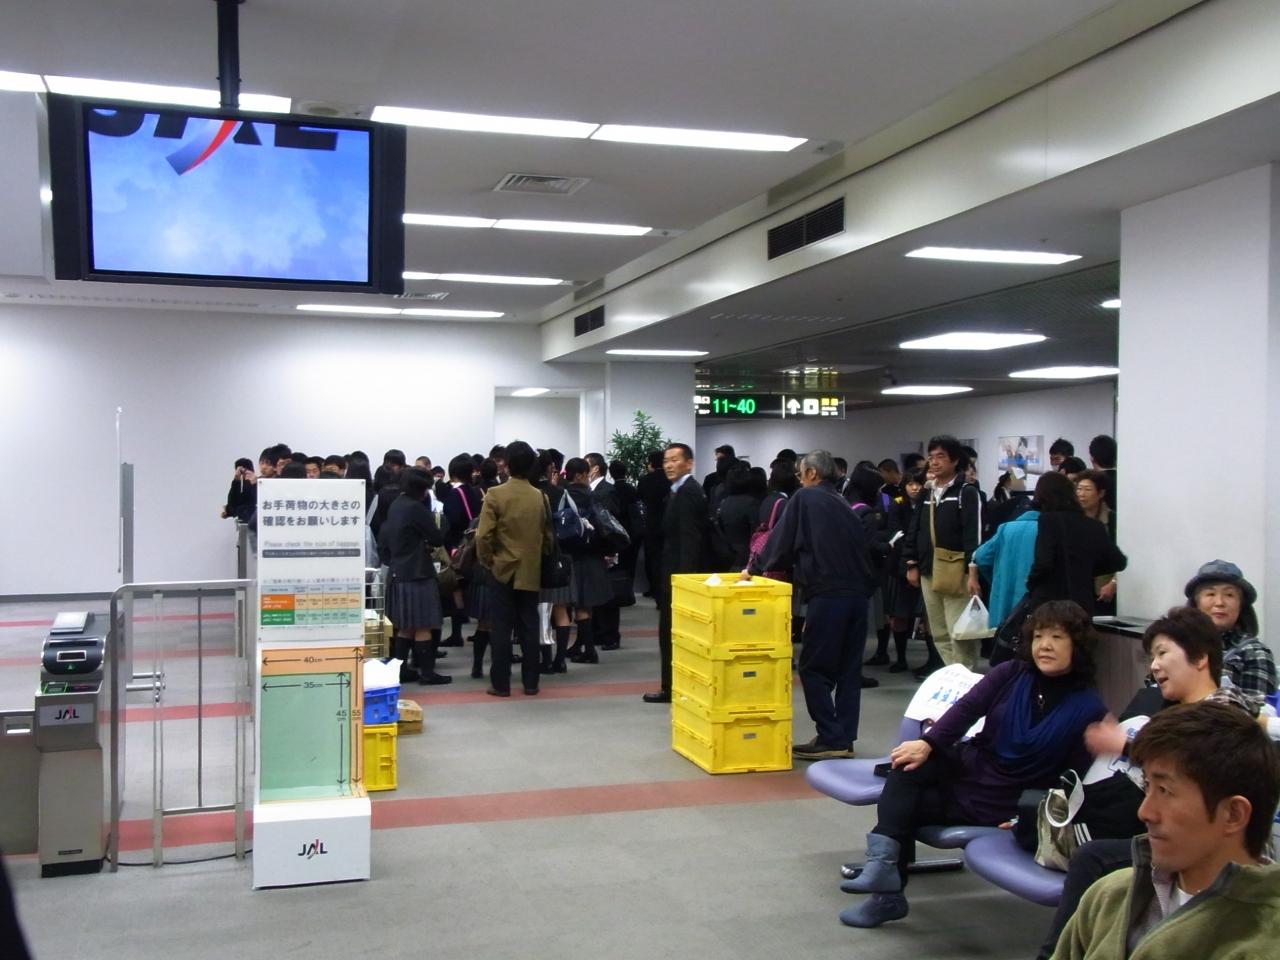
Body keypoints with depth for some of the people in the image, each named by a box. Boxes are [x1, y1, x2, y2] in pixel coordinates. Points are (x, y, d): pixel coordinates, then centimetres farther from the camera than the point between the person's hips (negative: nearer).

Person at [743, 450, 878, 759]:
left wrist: (755, 567, 18)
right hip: (858, 593, 7)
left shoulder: (805, 499, 2)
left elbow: (782, 541, 2)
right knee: (849, 669, 11)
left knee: (814, 668, 1)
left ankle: (830, 739, -2)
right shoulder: (844, 505, 21)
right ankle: (844, 738, 14)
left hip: (827, 594, -7)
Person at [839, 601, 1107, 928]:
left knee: (903, 807, -18)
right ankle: (883, 863, -29)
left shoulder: (1088, 709, -10)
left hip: (1001, 804, -4)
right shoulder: (1012, 674, 1)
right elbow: (968, 707, -7)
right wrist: (927, 743, -22)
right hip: (968, 766, 4)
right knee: (907, 768, -24)